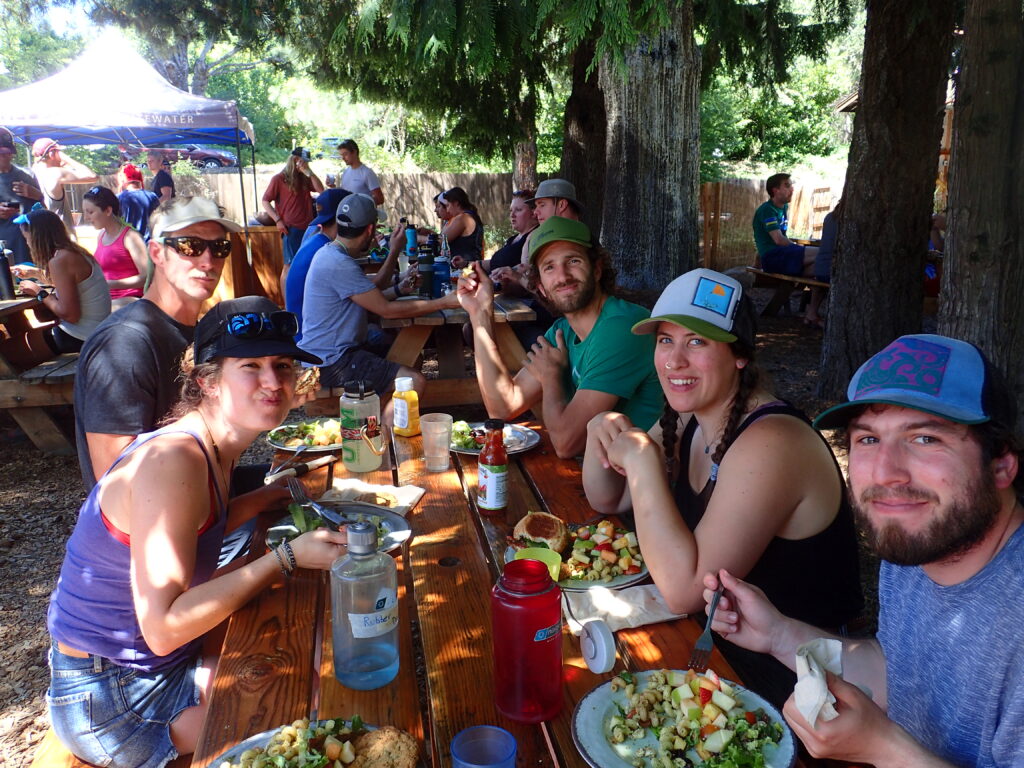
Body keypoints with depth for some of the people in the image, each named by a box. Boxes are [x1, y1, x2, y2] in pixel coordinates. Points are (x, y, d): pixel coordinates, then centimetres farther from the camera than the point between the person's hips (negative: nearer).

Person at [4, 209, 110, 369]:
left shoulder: (60, 260, -21)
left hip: (80, 337, -10)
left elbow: (70, 314, -23)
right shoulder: (74, 251, 6)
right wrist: (35, 273, 28)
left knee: (8, 349, 2)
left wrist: (40, 292, -9)